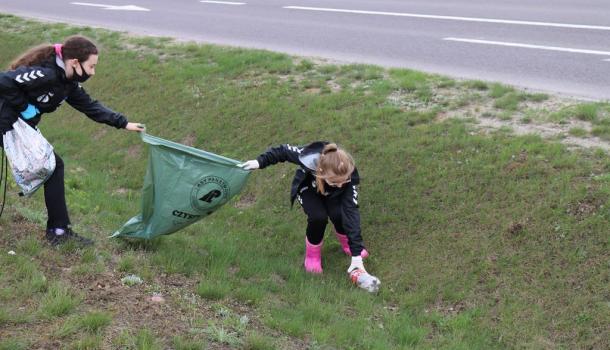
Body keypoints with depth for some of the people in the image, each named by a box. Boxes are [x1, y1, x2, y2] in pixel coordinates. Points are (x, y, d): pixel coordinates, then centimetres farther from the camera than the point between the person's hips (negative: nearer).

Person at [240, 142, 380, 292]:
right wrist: (260, 162, -22)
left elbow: (351, 212, -41)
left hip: (331, 194, 1)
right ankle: (313, 253, -1)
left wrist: (357, 255, -44)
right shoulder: (309, 158, -43)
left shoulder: (349, 176, -40)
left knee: (339, 215, -30)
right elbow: (284, 150, -23)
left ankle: (346, 242, 5)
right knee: (318, 217, -31)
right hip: (308, 188, -1)